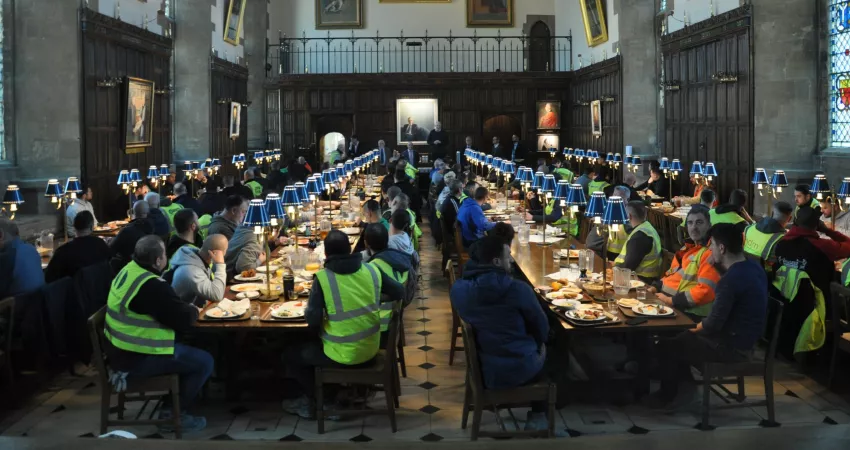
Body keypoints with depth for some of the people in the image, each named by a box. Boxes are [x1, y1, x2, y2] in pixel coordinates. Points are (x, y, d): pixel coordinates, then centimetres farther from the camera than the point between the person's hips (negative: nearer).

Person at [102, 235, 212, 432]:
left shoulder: (129, 270, 4)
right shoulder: (152, 287, -27)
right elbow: (184, 320, -21)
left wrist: (186, 309, 2)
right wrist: (195, 311, 0)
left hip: (121, 349, 10)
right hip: (136, 359, -10)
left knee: (188, 348, 23)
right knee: (204, 362, -3)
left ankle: (170, 406, 24)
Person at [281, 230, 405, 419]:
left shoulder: (323, 277, -18)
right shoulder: (372, 270, -5)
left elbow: (312, 319, -19)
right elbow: (399, 292, 5)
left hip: (342, 355, -6)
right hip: (370, 350, 6)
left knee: (290, 354, 19)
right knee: (311, 346, 33)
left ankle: (316, 401, 23)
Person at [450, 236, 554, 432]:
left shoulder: (458, 290, -13)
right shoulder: (519, 289, -22)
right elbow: (542, 328, -6)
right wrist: (538, 344, 14)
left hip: (485, 372, 4)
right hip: (523, 369, -4)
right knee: (540, 351, 32)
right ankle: (538, 415, 39)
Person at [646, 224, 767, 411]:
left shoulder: (731, 279, -27)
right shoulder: (754, 267, 3)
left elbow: (713, 324, -24)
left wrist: (695, 327, -2)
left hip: (732, 347, -10)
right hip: (743, 340, 10)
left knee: (666, 346, 4)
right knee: (678, 338, 22)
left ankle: (668, 397, 21)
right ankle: (684, 386, 21)